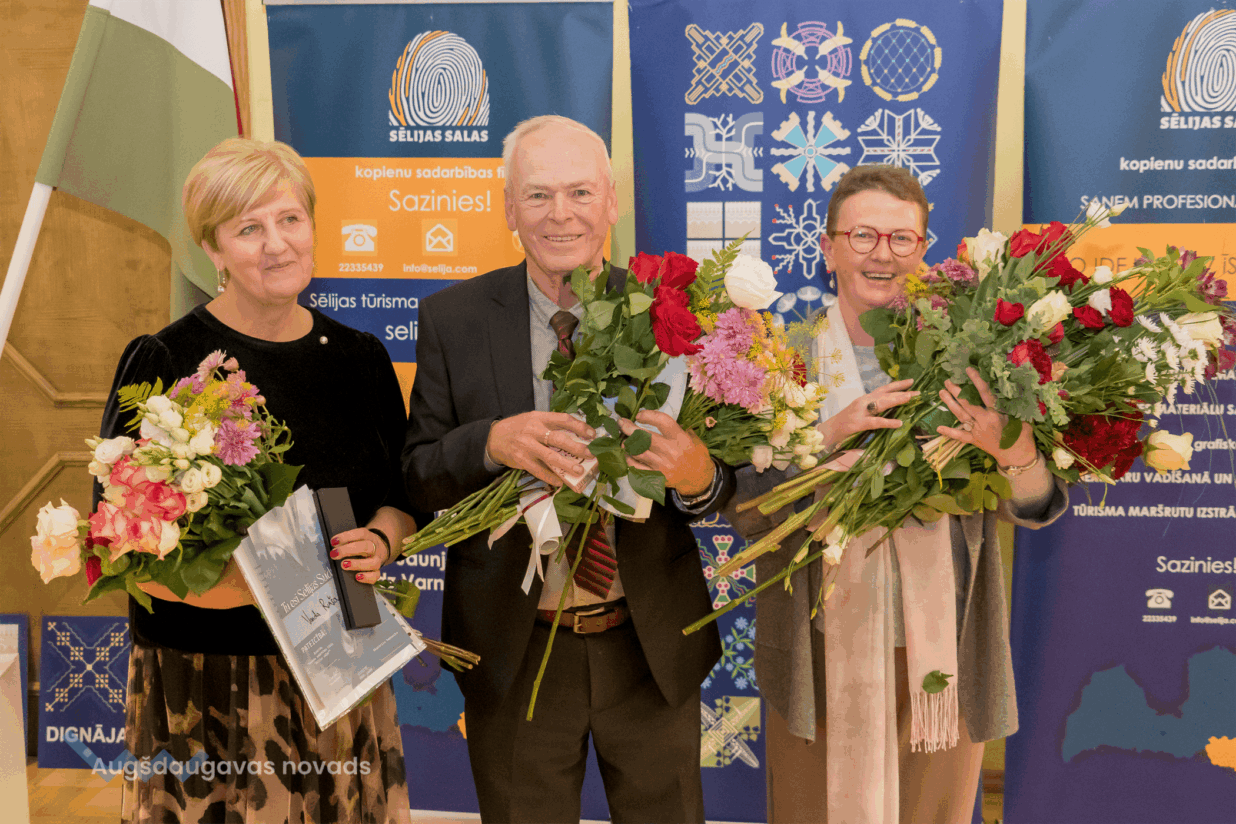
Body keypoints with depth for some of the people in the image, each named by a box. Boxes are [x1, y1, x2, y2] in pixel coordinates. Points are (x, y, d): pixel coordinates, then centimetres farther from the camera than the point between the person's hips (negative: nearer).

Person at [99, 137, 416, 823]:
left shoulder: (359, 358, 7)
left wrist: (378, 540, -8)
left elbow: (402, 498, 14)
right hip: (206, 676, -4)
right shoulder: (164, 362, -7)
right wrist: (218, 573, -24)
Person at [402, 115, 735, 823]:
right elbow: (418, 478, -4)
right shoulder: (453, 319, -4)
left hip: (652, 648, 1)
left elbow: (727, 487, -3)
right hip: (515, 652, 0)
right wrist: (493, 443, -25)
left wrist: (697, 475, -27)